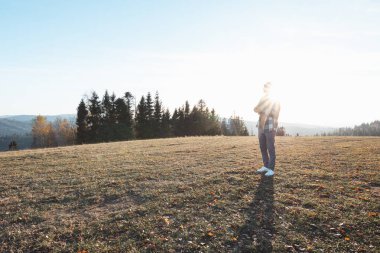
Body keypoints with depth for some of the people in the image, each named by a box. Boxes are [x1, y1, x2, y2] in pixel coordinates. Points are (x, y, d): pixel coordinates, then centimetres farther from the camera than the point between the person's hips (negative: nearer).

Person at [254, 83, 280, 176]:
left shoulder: (275, 101, -2)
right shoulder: (262, 99, 15)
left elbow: (275, 114, -9)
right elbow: (255, 110, 5)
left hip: (270, 127, -6)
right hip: (261, 127, 6)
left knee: (271, 149, -4)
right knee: (263, 148, 10)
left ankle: (271, 169, 0)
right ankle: (266, 166, 22)